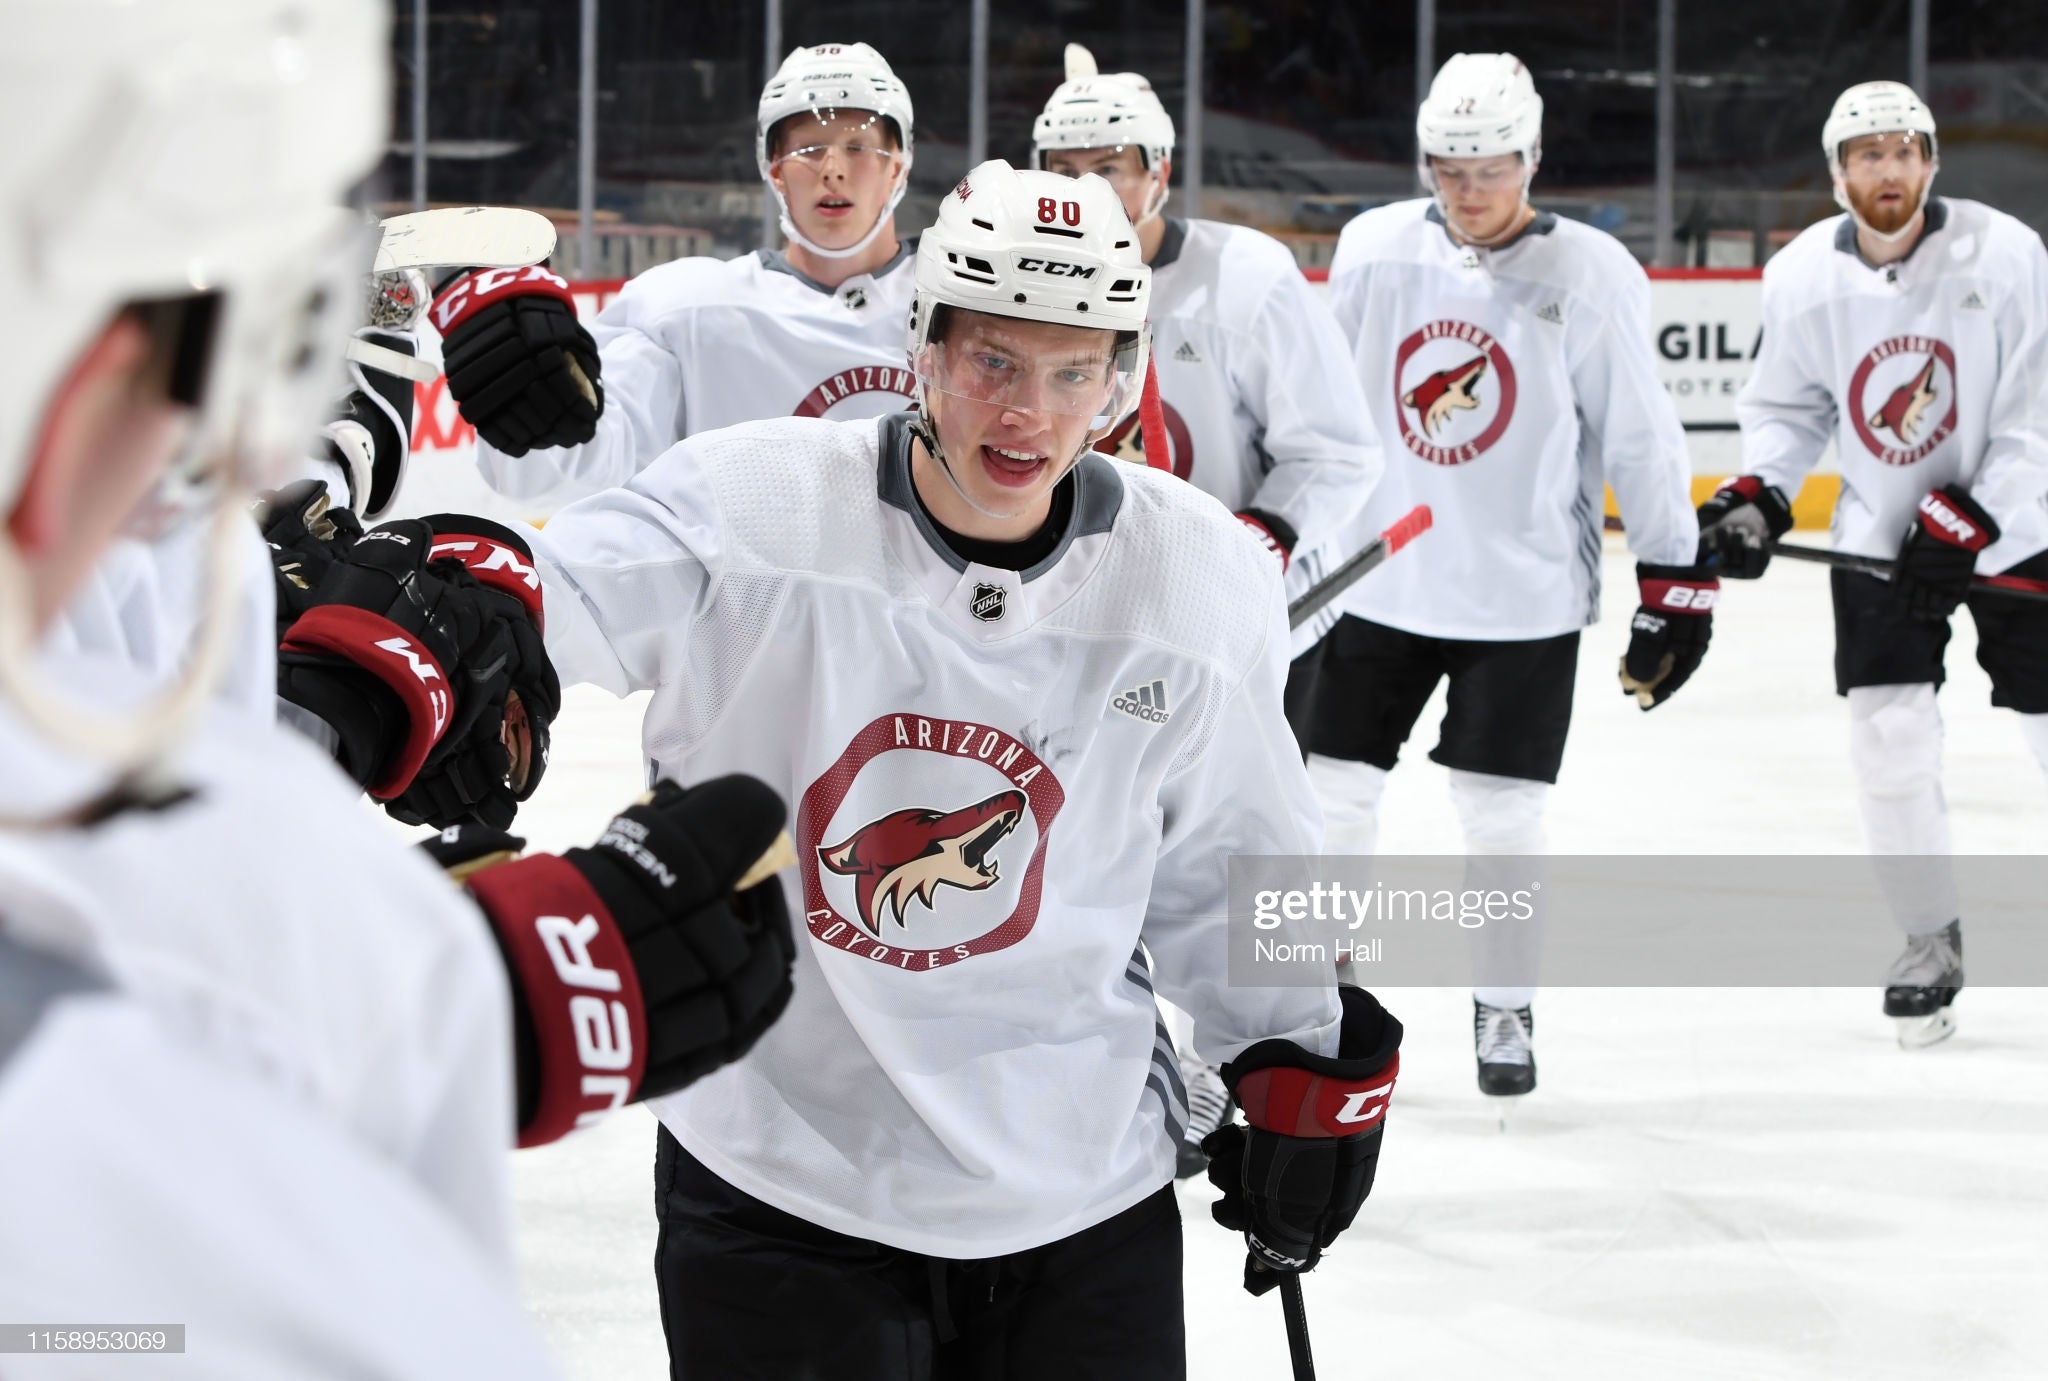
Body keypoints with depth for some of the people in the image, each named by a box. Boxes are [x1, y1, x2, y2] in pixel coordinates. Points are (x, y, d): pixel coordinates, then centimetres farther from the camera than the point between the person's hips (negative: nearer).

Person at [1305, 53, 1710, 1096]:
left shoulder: (1590, 274, -9)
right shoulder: (1374, 248, -1)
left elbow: (1639, 434, -4)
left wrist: (1676, 578, -4)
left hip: (1524, 597, -2)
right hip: (1377, 577, 3)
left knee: (1501, 815, 1)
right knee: (1332, 791, 5)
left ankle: (1504, 1008, 20)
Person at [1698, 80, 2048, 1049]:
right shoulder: (1801, 276, -9)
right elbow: (1787, 407, 6)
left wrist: (1968, 525, -22)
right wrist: (1758, 492, -11)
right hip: (1880, 532, 2)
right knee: (1888, 735, -5)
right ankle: (1931, 939, 12)